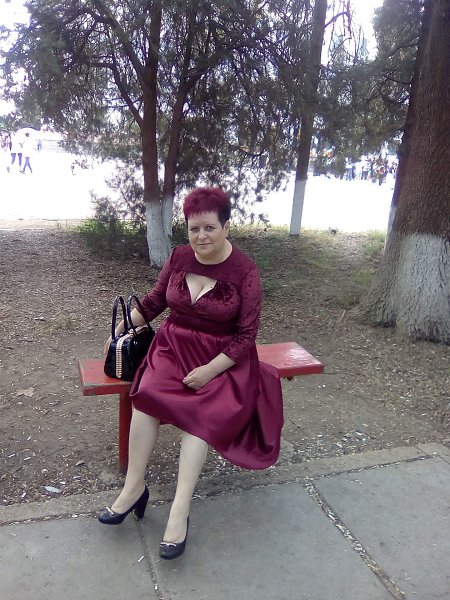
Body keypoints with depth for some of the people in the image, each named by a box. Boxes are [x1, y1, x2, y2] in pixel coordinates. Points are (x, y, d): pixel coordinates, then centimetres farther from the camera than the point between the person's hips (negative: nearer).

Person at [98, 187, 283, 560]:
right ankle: (134, 485, -16)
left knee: (204, 411, -28)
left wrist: (209, 370, -18)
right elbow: (154, 302, 16)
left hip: (222, 357, -3)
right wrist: (121, 331, 9)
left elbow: (246, 335, -10)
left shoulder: (245, 271, -10)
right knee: (148, 391, -25)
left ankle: (180, 508, -26)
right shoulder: (179, 257, 1)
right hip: (175, 345, 3)